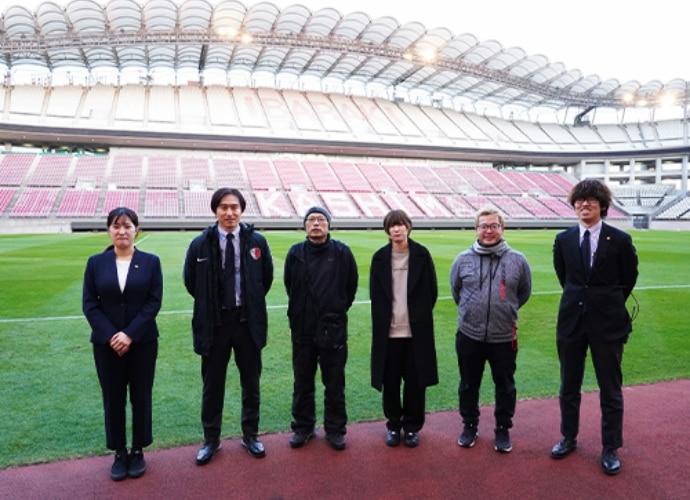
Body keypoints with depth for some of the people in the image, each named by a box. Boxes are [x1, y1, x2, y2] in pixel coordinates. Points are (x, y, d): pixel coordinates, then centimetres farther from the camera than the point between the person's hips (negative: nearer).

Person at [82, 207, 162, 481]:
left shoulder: (151, 261, -1)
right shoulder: (96, 262, 2)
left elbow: (154, 301, -7)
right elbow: (89, 304, -1)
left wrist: (130, 334, -15)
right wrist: (111, 335, -13)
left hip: (142, 342, -1)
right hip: (106, 343, 1)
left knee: (141, 396, 7)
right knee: (113, 398, 9)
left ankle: (138, 451, 24)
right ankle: (119, 452, 24)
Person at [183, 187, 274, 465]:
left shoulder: (257, 241, -4)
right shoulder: (200, 244, -6)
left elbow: (267, 278, 9)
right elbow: (191, 282, 7)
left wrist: (252, 303, 9)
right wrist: (209, 305, 8)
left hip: (248, 322, 1)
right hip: (214, 322, 0)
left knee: (251, 383, 13)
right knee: (212, 385, 12)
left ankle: (250, 435, 32)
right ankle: (211, 439, 30)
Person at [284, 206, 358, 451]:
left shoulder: (342, 252, -5)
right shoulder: (295, 253, -2)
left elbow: (351, 286, 6)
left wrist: (339, 309, 9)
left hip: (333, 329, -1)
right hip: (302, 329, 2)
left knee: (335, 384, 9)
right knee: (302, 383, 13)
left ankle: (335, 430, 25)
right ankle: (303, 427, 30)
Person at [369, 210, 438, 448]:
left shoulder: (422, 255, -1)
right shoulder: (380, 258, 1)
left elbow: (432, 291, 3)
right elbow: (375, 295, 6)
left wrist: (420, 316, 3)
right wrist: (384, 320, 1)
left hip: (416, 331, 0)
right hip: (388, 331, 1)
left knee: (415, 381, 8)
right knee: (390, 381, 9)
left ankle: (412, 426, 25)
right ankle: (393, 425, 26)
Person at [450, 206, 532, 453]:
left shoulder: (517, 260, -6)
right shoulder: (463, 259, -4)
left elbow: (524, 293, 10)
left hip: (504, 337, 0)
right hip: (469, 335, 1)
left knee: (505, 386, 13)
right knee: (469, 385, 14)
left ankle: (503, 429, 31)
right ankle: (469, 426, 33)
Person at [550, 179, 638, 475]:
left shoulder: (620, 240, -7)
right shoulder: (563, 240, 1)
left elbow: (628, 279, 6)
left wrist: (608, 305, 12)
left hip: (608, 323, -2)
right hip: (571, 320, 3)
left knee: (610, 389, 7)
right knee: (569, 386, 14)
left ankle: (610, 449, 23)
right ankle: (569, 438, 31)